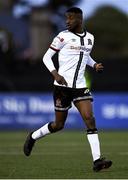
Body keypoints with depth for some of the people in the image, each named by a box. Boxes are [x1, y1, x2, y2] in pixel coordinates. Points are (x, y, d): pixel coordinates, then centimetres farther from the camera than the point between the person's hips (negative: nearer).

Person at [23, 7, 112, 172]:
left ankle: (97, 160, -18)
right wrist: (55, 74, -19)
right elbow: (46, 57, -3)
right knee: (59, 125, 5)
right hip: (62, 85, -4)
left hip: (80, 86, 4)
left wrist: (94, 65, 7)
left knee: (90, 119, -13)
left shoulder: (89, 37, 9)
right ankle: (33, 137, 34)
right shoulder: (63, 36, -6)